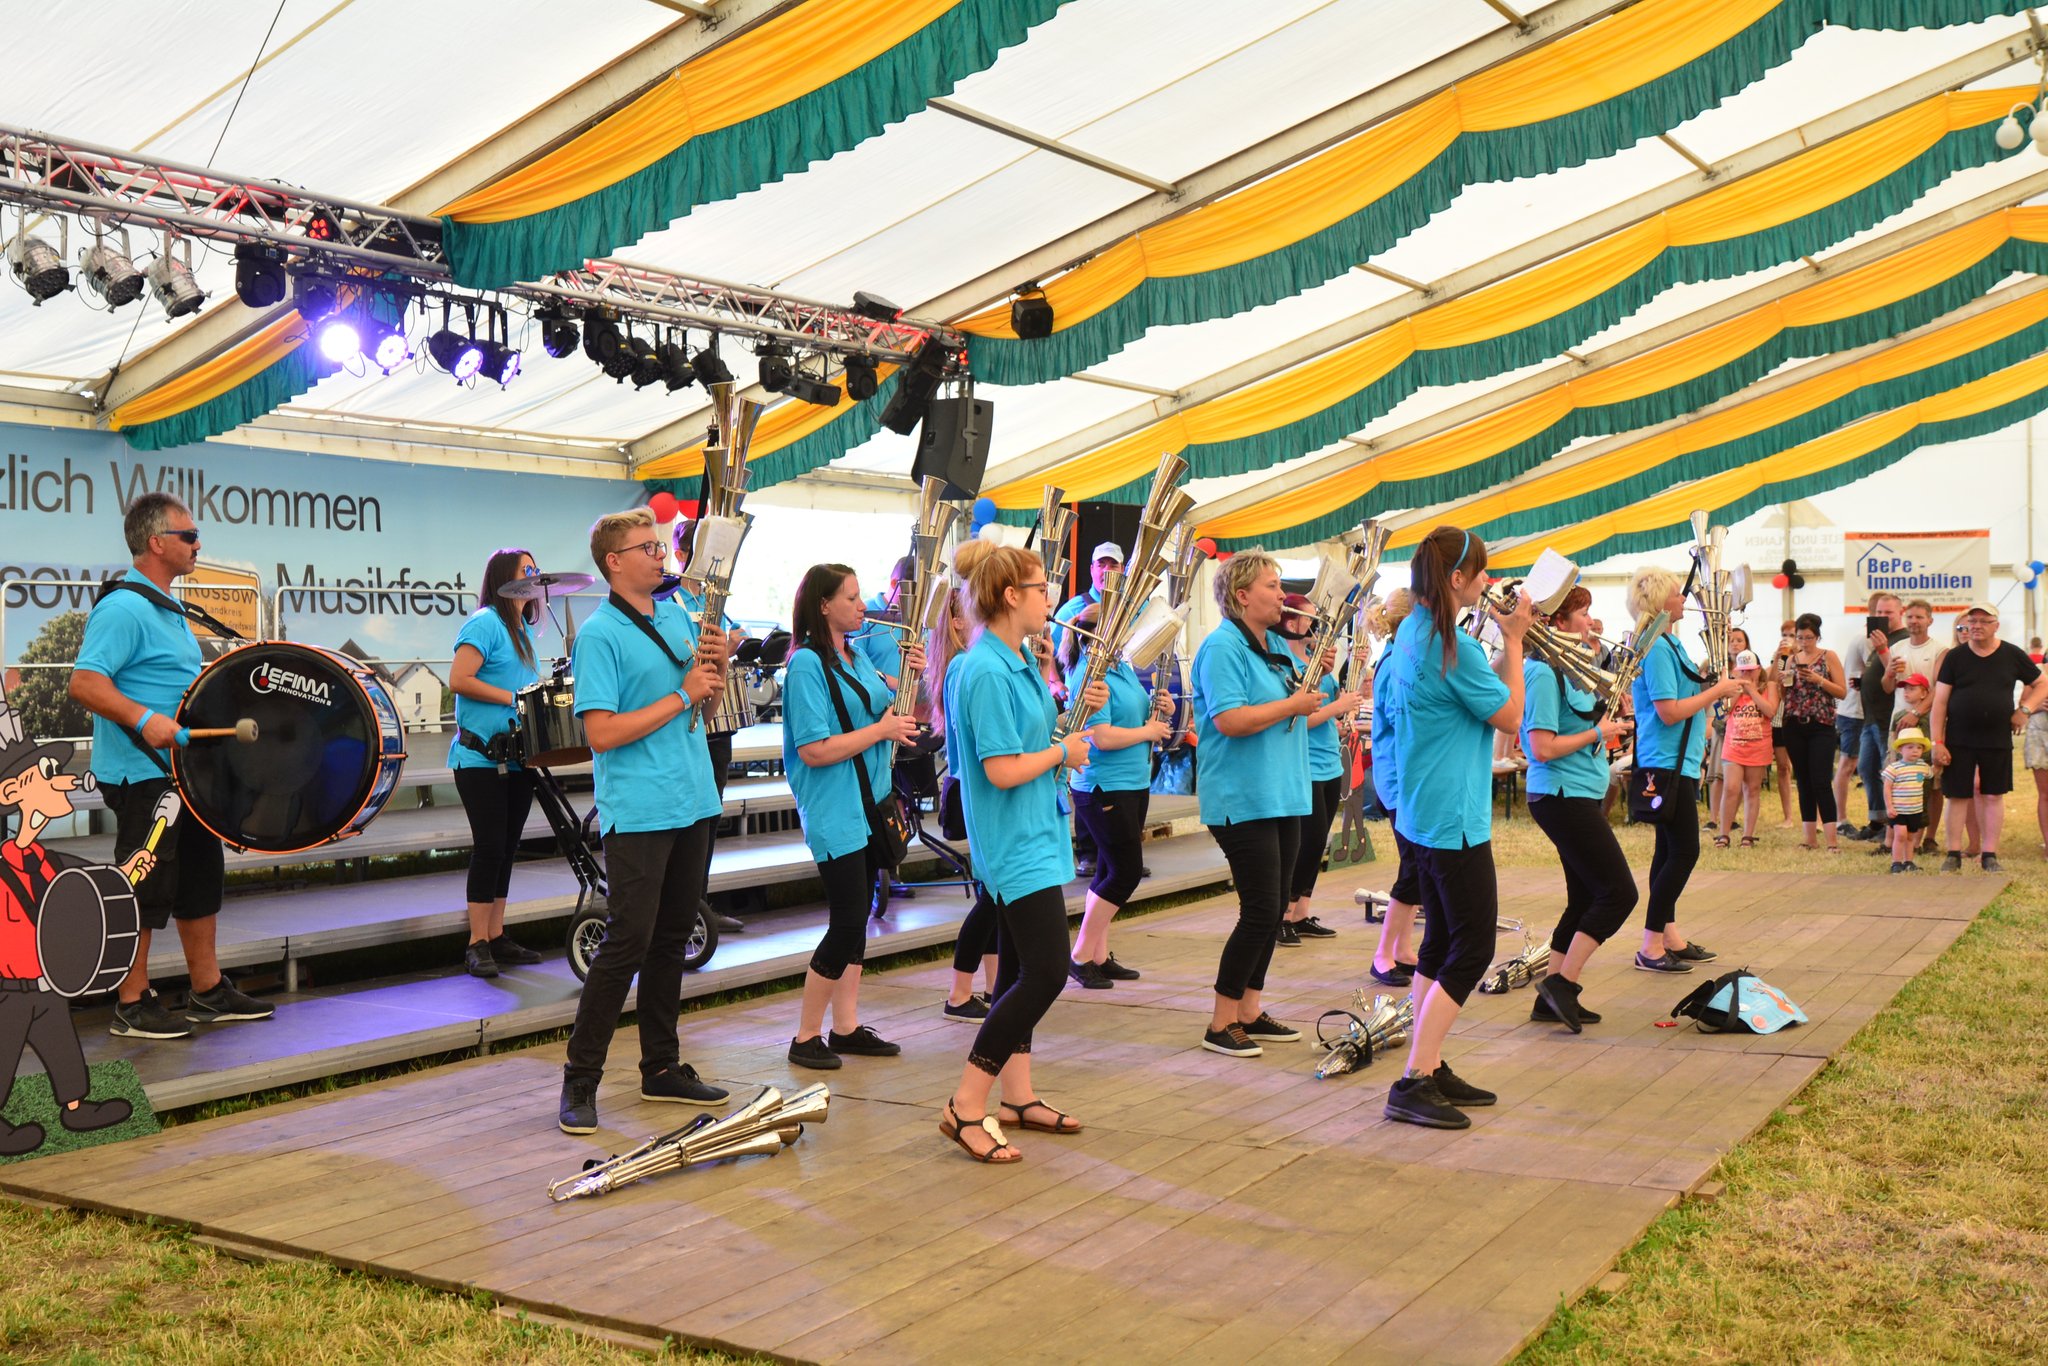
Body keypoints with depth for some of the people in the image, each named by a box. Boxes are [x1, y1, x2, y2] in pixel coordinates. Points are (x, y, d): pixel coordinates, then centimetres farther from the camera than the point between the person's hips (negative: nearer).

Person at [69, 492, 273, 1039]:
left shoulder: (167, 610, 16)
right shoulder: (124, 608, -16)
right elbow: (84, 683, -26)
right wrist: (145, 719, -36)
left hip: (184, 773, 10)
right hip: (142, 775, -10)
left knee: (201, 877, 15)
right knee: (144, 891, -3)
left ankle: (209, 992, 25)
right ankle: (132, 1007, 7)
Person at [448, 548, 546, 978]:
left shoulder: (523, 629, 16)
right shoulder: (485, 623, -10)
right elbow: (458, 680, -18)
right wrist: (512, 697, -18)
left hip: (517, 760, 8)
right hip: (481, 760, -8)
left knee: (507, 848, 10)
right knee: (489, 848, -8)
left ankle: (496, 937, 18)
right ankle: (477, 946, -1)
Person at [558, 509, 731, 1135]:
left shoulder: (679, 616, 12)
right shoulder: (599, 634, -10)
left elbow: (708, 702, 19)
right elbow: (602, 732, -18)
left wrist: (716, 665, -3)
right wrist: (682, 694, -16)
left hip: (694, 803, 7)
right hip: (639, 813, -7)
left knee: (671, 940, 14)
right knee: (627, 943, -7)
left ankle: (662, 1066, 24)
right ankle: (580, 1080, 3)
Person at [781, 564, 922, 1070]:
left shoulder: (857, 658, 11)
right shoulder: (806, 663, -15)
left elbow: (892, 713, 18)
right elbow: (814, 750, -22)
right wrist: (881, 729, -16)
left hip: (868, 805, 8)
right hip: (834, 813, -8)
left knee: (856, 919, 12)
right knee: (847, 922, -7)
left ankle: (847, 1027, 21)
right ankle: (806, 1037, 5)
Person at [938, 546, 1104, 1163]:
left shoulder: (1018, 663, 11)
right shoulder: (986, 671, -20)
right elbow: (1003, 770, -25)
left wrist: (1082, 710, 6)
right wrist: (1062, 751, -10)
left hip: (1034, 836, 10)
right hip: (1016, 842, -10)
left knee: (1021, 970, 14)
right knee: (1047, 972, -13)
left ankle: (1018, 1095, 23)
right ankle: (966, 1107, -7)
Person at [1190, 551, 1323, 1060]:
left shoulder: (1278, 646, 15)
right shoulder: (1221, 648, -13)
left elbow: (1297, 704, 22)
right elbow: (1230, 720, -23)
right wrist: (1293, 705, -17)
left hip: (1282, 797, 9)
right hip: (1244, 801, -9)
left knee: (1272, 909, 12)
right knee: (1260, 911, -8)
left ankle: (1250, 1012, 23)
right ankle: (1221, 1024, 2)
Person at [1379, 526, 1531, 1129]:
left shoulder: (1412, 633, 10)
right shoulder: (1453, 646, -20)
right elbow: (1510, 717, -10)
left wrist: (1506, 642, 11)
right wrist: (1514, 640, -4)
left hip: (1421, 814, 10)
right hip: (1456, 820, -10)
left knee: (1442, 941, 14)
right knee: (1473, 947, -4)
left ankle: (1430, 1069, 19)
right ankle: (1413, 1085, -5)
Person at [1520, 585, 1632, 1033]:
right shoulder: (1542, 672, -18)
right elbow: (1544, 748, -23)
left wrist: (1606, 714, 7)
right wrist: (1599, 733, -14)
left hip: (1577, 795, 10)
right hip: (1562, 796, -10)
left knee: (1585, 897, 13)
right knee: (1619, 892, -8)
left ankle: (1552, 998, 18)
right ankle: (1562, 982, -2)